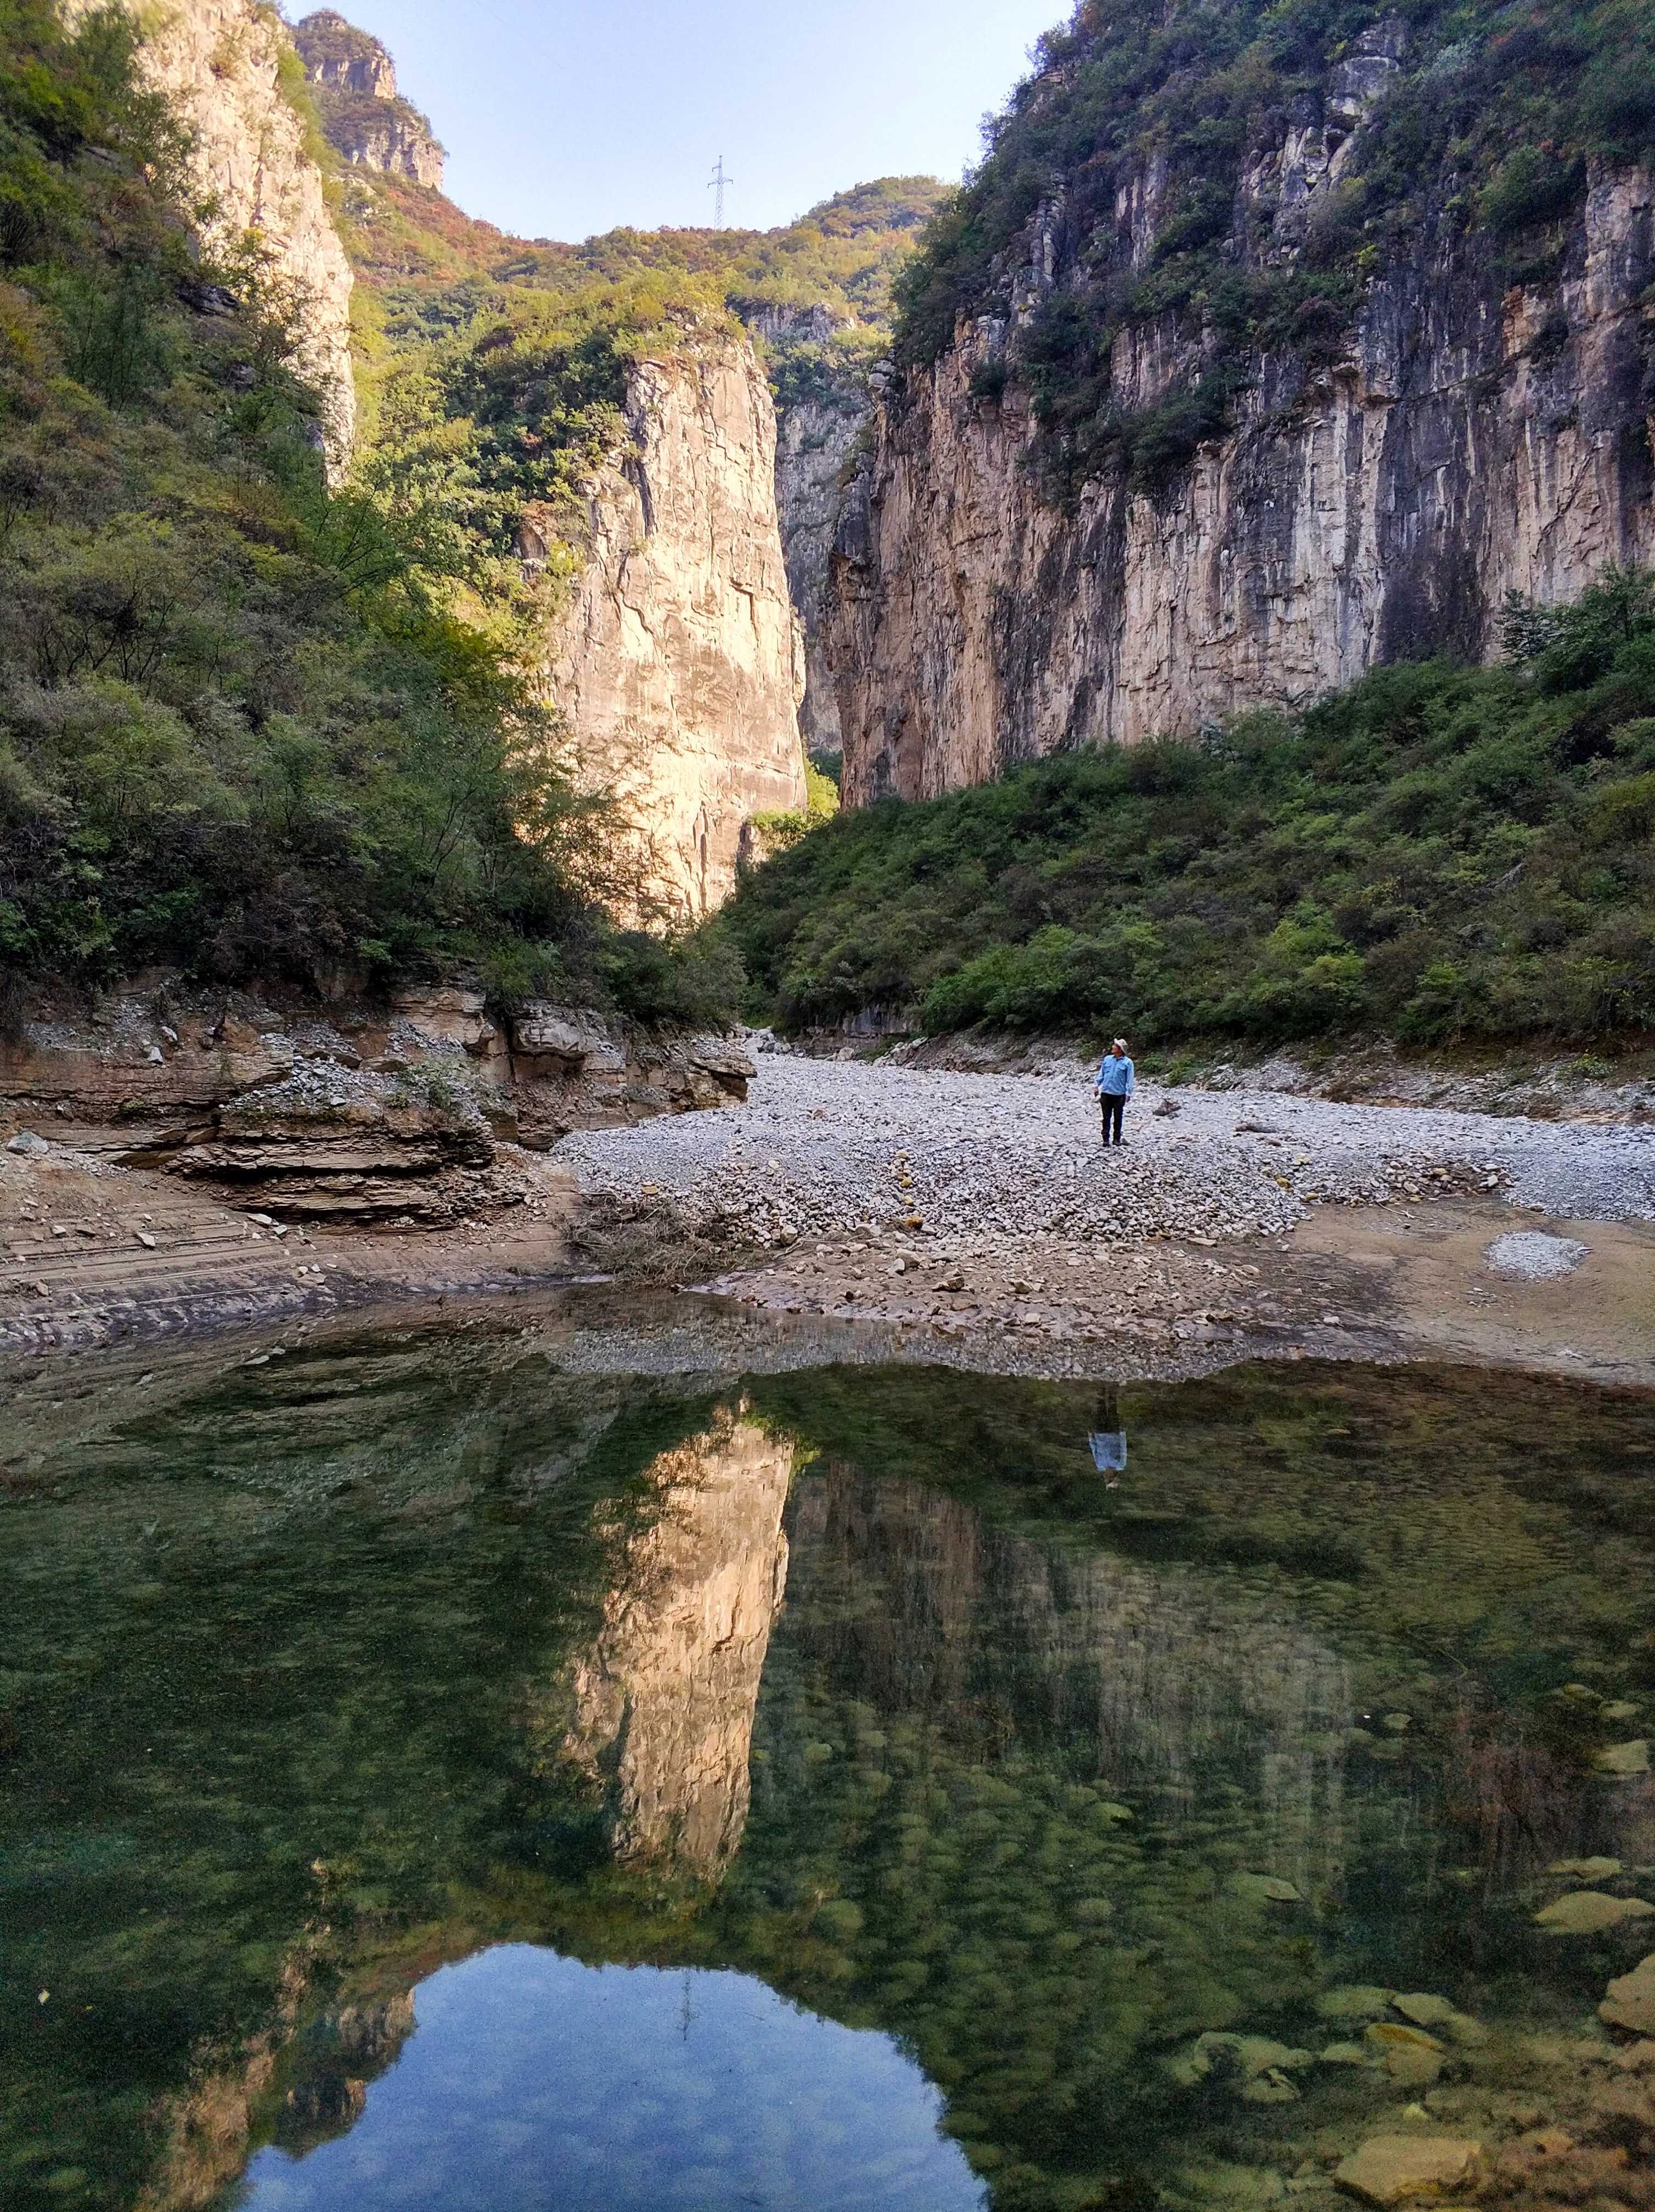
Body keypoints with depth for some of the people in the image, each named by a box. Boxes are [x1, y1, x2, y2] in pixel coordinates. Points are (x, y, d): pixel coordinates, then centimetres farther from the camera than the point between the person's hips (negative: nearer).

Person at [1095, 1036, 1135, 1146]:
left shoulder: (1127, 1063, -5)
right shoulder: (1107, 1059, 5)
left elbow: (1130, 1079, -3)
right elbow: (1101, 1074, 14)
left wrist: (1129, 1093, -7)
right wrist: (1097, 1086, 10)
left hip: (1119, 1094, -3)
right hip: (1106, 1093, 3)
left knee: (1118, 1118, 7)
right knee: (1106, 1117, 5)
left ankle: (1117, 1139, 16)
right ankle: (1106, 1138, 9)